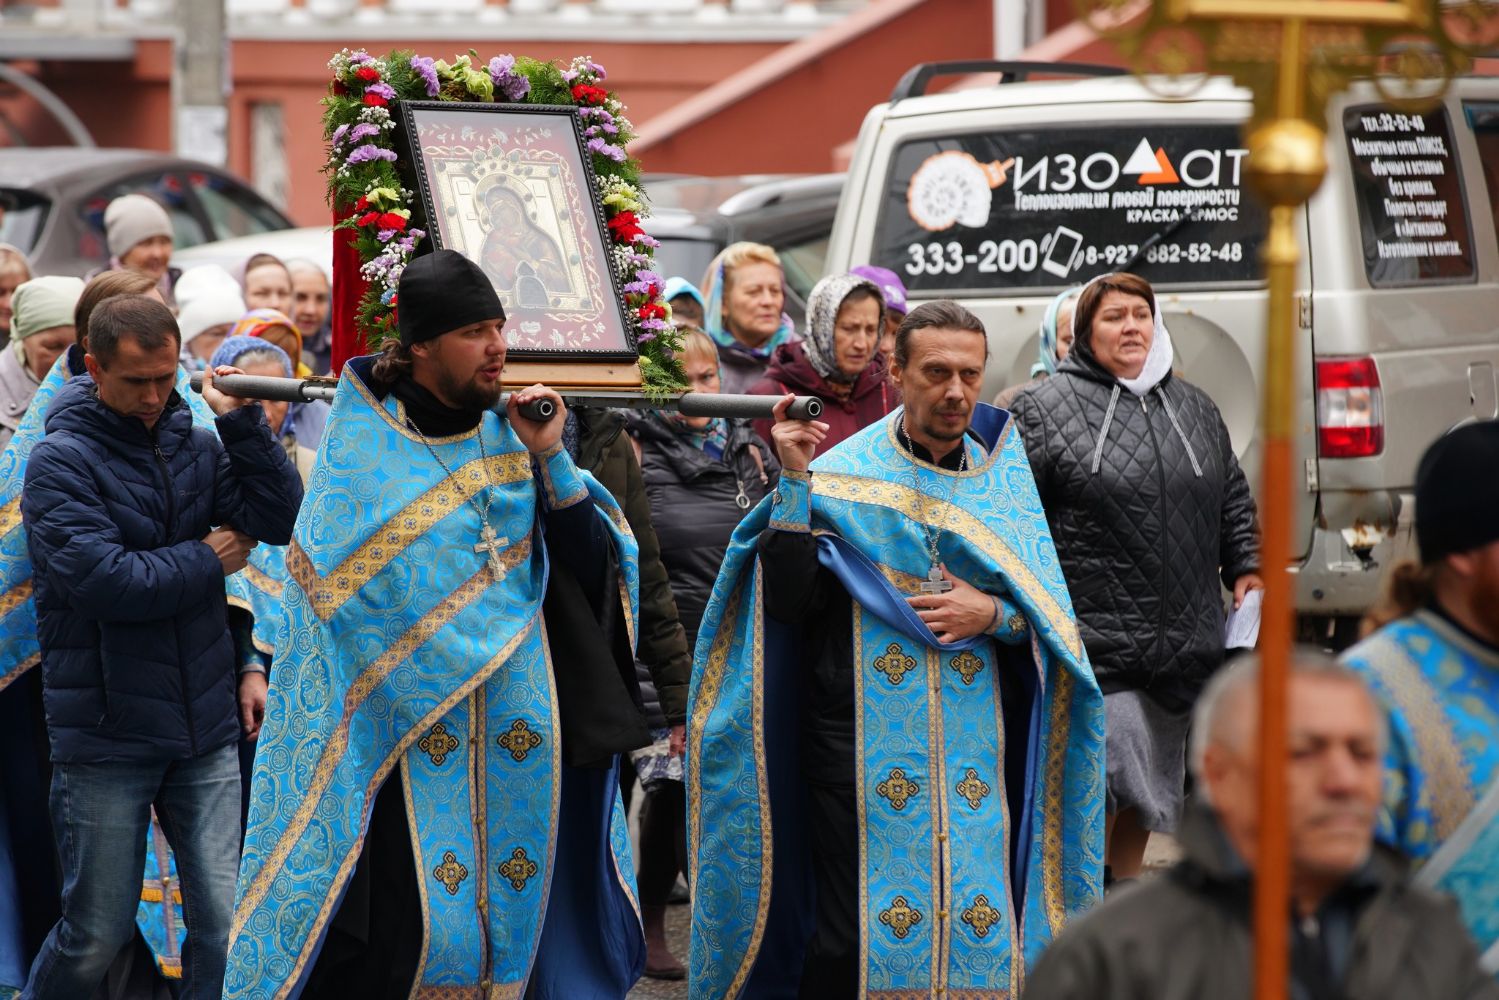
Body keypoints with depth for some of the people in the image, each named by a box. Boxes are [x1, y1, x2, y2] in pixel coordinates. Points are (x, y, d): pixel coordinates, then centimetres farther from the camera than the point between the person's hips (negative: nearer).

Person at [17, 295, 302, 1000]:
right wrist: (209, 560, -8)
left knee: (227, 924, 0)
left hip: (204, 731, 4)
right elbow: (105, 582, -20)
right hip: (106, 737, -4)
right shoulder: (60, 462, -7)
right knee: (97, 936, 3)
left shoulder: (195, 449, 8)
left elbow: (281, 518, -4)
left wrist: (241, 422, -10)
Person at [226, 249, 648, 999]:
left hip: (517, 739, 4)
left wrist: (550, 459, -7)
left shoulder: (511, 434, 8)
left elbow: (590, 565, 3)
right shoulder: (365, 445, -2)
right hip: (404, 735, -4)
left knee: (509, 925, 4)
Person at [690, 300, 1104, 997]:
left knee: (980, 933, 0)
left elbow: (1050, 618, 11)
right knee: (851, 942, -4)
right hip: (863, 749, -3)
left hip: (975, 751, 3)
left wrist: (991, 614, -9)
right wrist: (795, 482, -14)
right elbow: (788, 601, -10)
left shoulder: (1000, 482, 11)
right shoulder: (841, 476, 0)